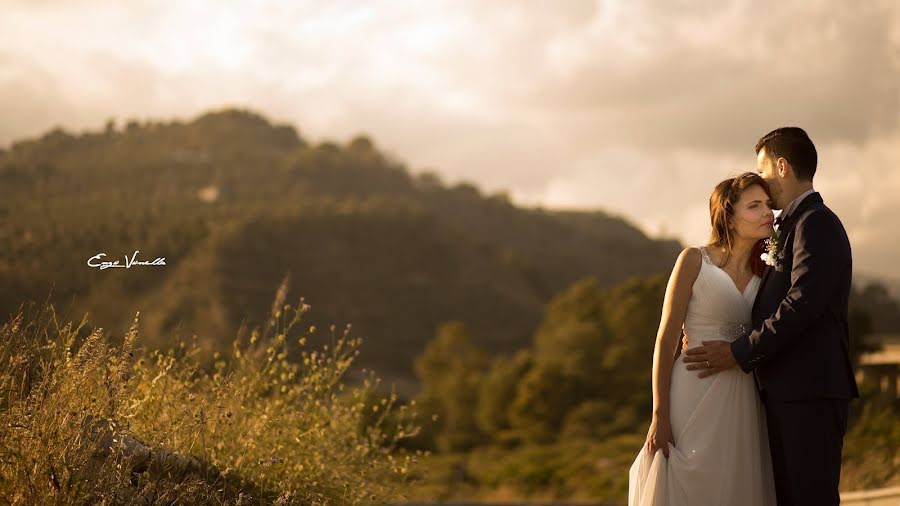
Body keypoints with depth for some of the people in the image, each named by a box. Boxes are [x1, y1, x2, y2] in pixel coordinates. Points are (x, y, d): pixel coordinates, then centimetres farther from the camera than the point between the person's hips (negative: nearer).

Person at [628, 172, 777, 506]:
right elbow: (666, 340, -6)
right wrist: (660, 416, -11)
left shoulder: (763, 274, 11)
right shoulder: (695, 261, -3)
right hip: (697, 401, -5)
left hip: (743, 407, 5)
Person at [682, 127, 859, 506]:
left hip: (811, 393, -10)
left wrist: (741, 352, -16)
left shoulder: (816, 222, -9)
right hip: (785, 393, 10)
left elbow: (803, 302, -20)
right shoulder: (795, 224, 21)